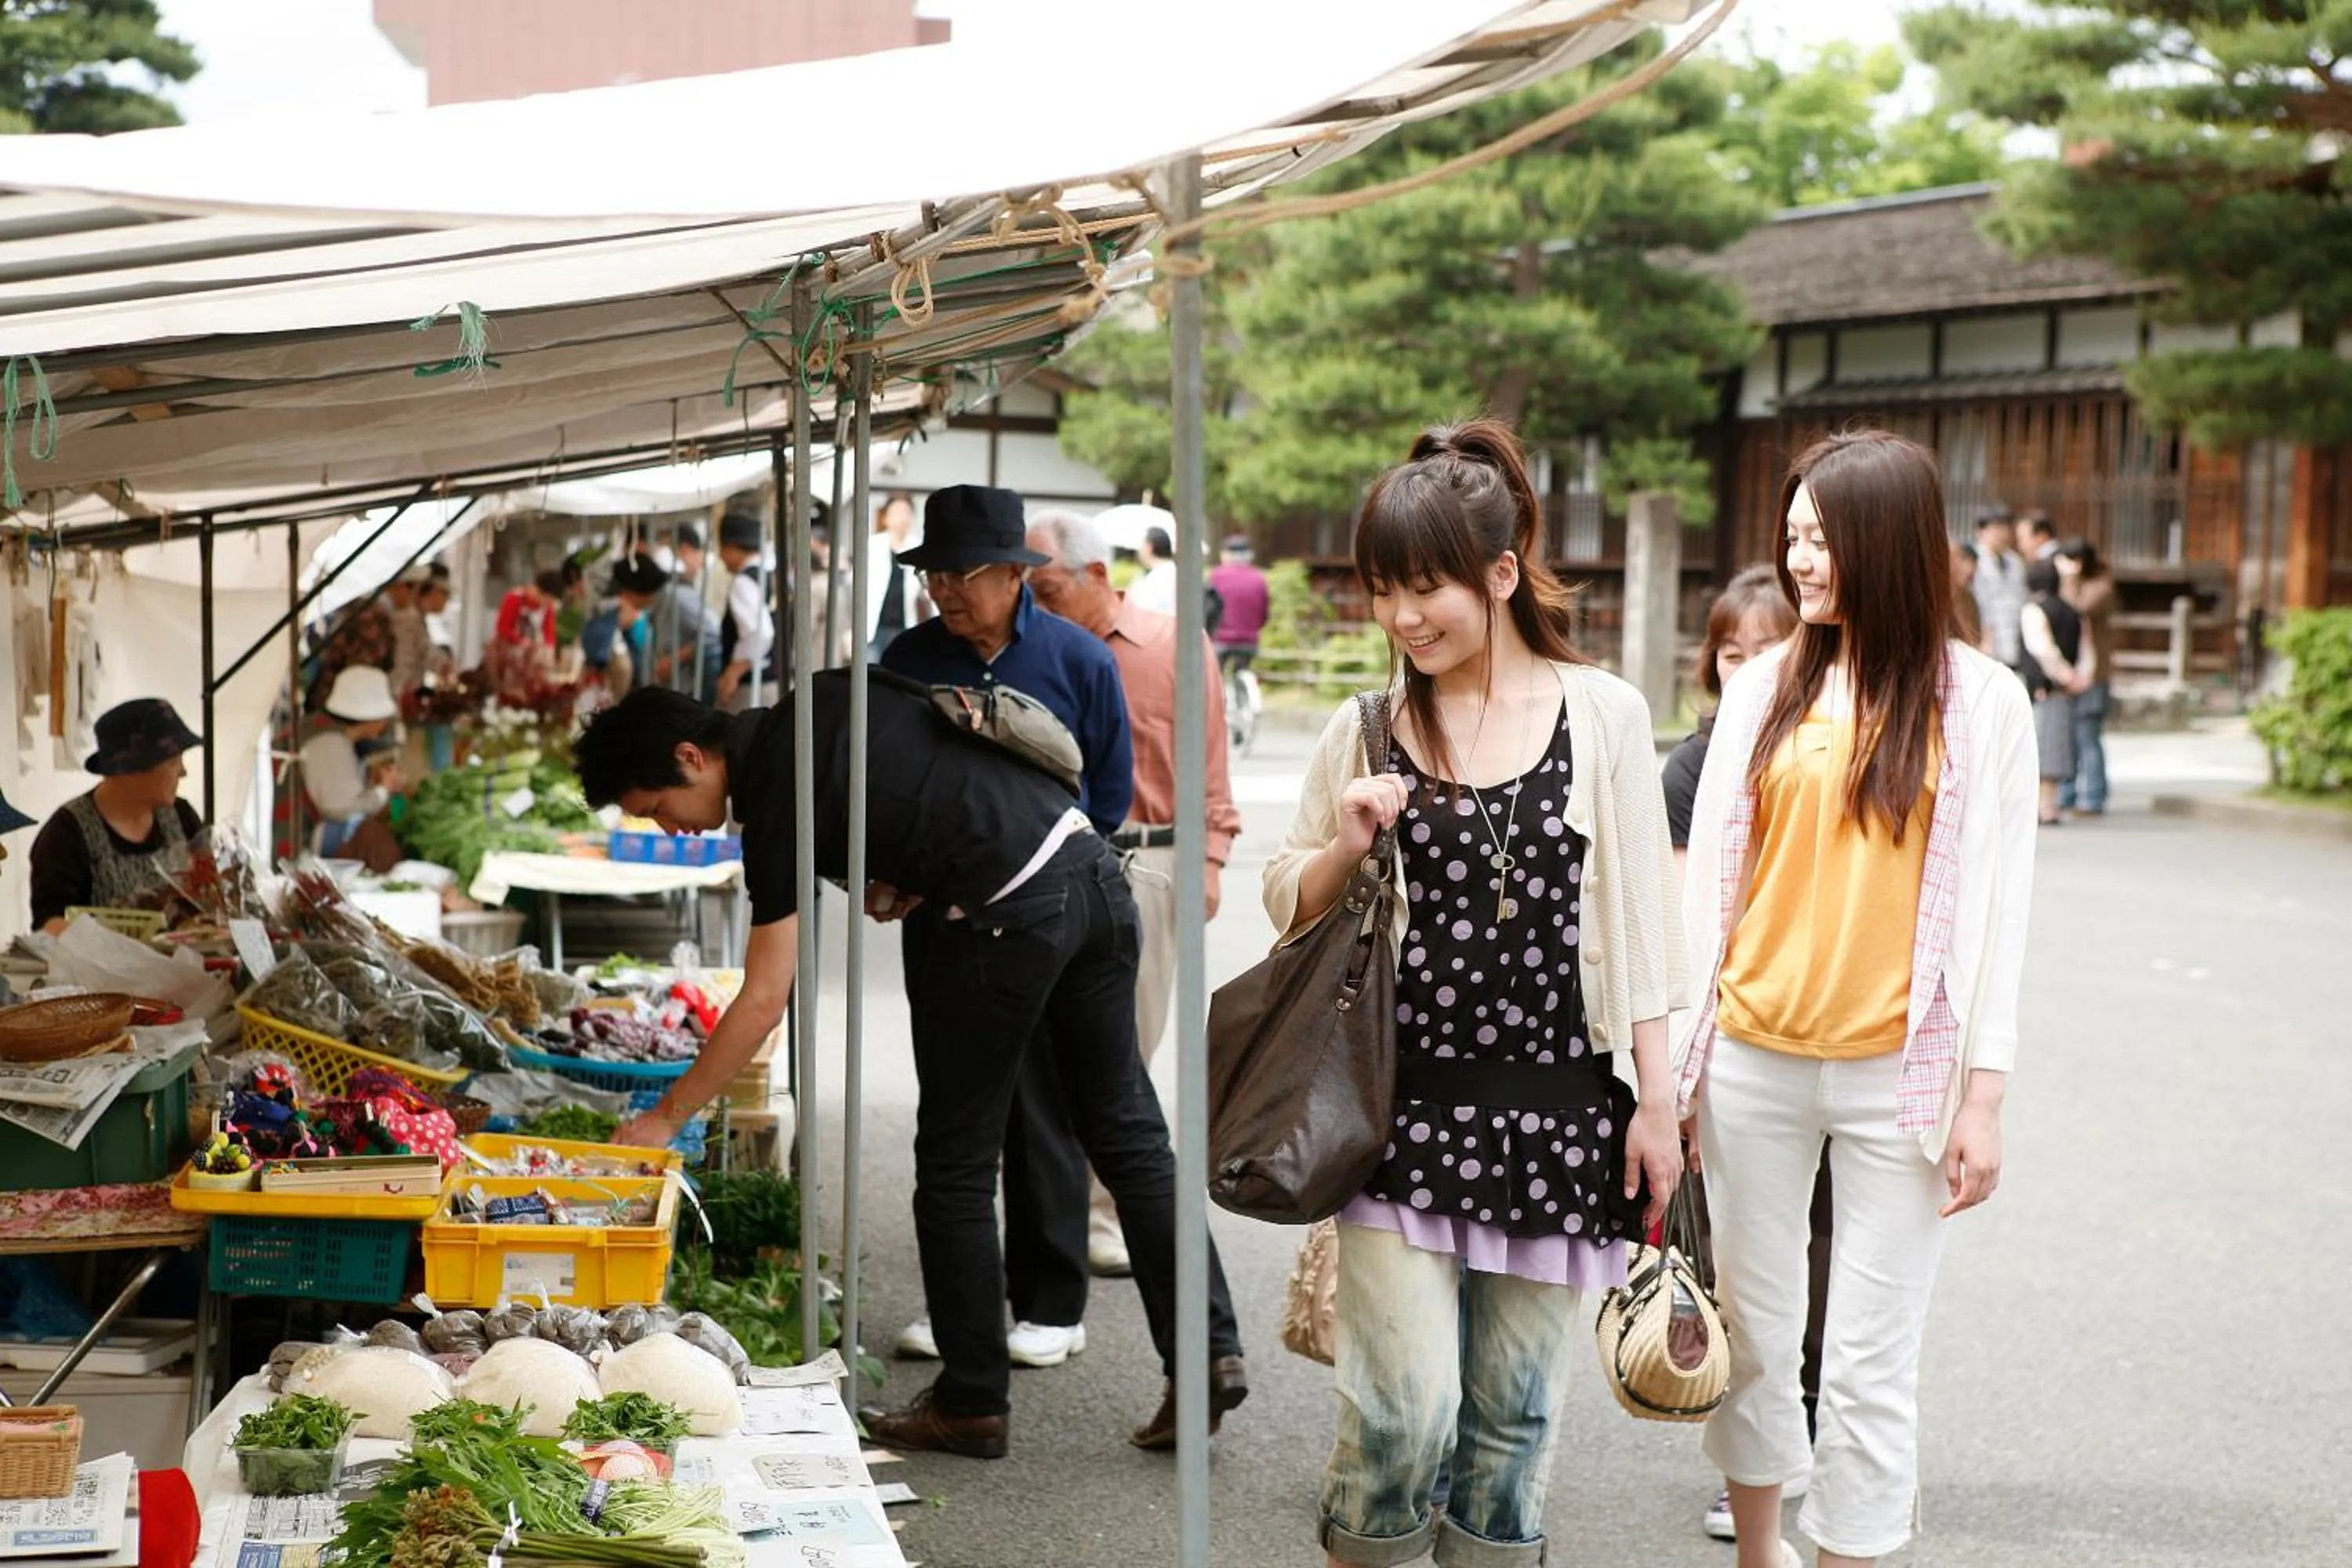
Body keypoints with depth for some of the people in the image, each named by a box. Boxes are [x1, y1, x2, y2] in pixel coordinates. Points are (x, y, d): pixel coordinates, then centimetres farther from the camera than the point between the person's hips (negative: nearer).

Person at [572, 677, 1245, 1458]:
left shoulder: (779, 799, -8)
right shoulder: (825, 695, 14)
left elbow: (764, 1000, -7)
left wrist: (666, 1116, 1)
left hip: (1009, 916, -8)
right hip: (1091, 863, 9)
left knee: (956, 1165, 5)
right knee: (1128, 1132, 12)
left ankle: (972, 1403, 12)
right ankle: (1210, 1353, 10)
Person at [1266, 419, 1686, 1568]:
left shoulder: (1602, 715, 0)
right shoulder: (1367, 729, 2)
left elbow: (1636, 917, 3)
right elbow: (1289, 908, 11)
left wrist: (1655, 1101, 1)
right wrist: (1347, 845, -10)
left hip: (1556, 1106, 0)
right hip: (1404, 1099, 0)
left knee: (1514, 1422, 8)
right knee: (1405, 1415, -8)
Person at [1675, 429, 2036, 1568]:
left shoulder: (1981, 703, -2)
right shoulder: (1767, 689, 4)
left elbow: (1996, 905, -2)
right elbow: (1710, 879, 7)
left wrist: (1983, 1093, -6)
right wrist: (1672, 1067, 5)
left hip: (1898, 1074, -2)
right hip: (1753, 1063, 3)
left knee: (1872, 1365, 0)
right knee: (1753, 1334, 12)